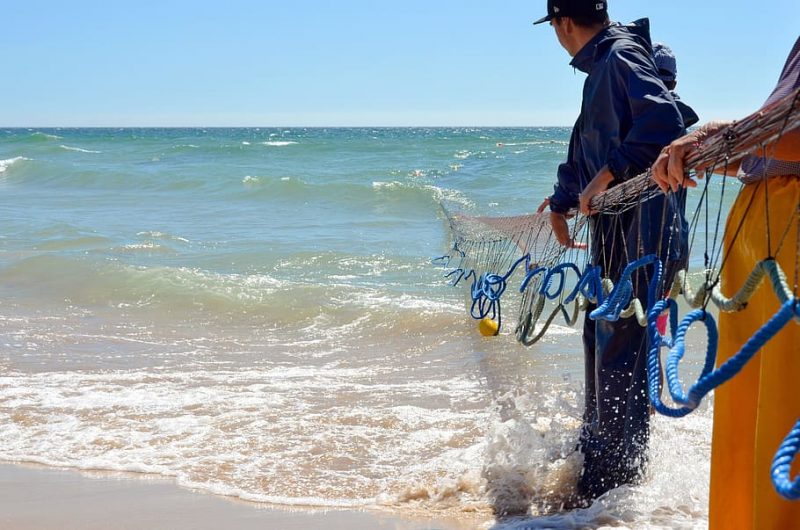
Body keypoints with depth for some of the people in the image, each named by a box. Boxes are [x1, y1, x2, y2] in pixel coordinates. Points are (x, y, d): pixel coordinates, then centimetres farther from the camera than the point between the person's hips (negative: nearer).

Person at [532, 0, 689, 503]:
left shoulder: (621, 57, -13)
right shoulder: (603, 66, 19)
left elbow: (665, 122, -30)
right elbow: (588, 150, 32)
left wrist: (605, 176, -27)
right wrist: (562, 200, 42)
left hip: (640, 233, -11)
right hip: (616, 235, 11)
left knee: (620, 353, -7)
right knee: (600, 335, 21)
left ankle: (614, 479, 0)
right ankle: (596, 449, 36)